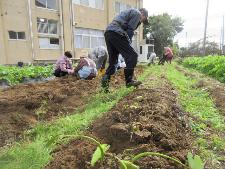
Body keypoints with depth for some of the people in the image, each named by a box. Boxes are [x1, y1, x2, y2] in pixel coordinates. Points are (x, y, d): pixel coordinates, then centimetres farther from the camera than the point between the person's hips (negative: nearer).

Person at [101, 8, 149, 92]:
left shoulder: (130, 12, 36)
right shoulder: (137, 13, 8)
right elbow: (130, 30, -4)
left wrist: (127, 43, 19)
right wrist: (128, 43, 1)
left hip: (108, 33, 10)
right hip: (116, 33, -9)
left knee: (113, 60, 11)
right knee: (132, 55, -6)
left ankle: (105, 80, 0)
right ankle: (129, 80, -5)